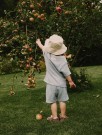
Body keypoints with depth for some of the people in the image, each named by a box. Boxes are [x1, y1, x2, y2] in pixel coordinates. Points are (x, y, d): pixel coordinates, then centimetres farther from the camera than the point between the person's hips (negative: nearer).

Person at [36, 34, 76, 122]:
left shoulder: (47, 55, -11)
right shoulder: (62, 59, -15)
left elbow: (42, 47, 12)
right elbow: (66, 72, -14)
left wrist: (38, 42, 32)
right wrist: (71, 82, -1)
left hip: (51, 83, 0)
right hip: (61, 84, 0)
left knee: (53, 101, 8)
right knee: (62, 100, 12)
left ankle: (54, 116, 11)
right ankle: (63, 115, 21)